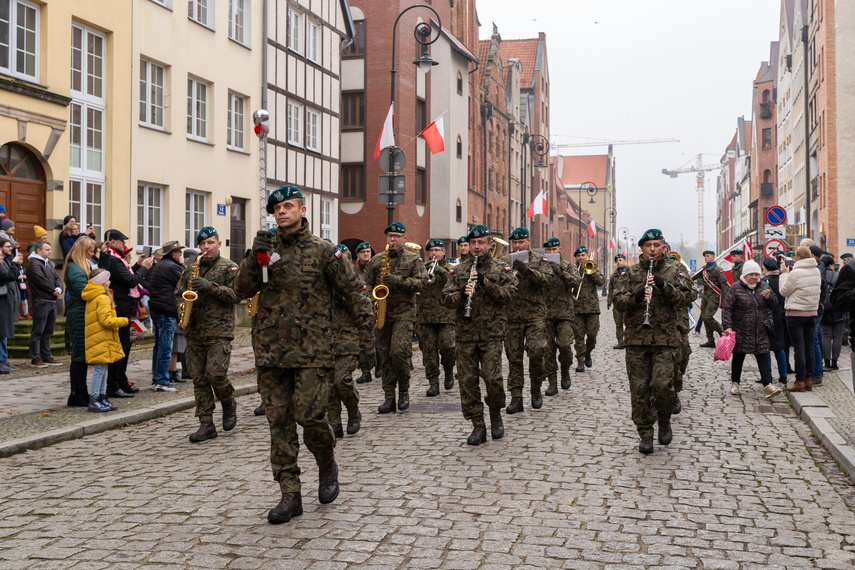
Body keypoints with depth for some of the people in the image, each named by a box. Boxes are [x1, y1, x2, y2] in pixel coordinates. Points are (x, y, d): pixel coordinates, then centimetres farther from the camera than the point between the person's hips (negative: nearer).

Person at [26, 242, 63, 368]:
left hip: (52, 301, 9)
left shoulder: (50, 263, 19)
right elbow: (42, 281, -16)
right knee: (38, 332, -5)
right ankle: (35, 359, -1)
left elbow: (57, 278, 13)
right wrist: (54, 291, -9)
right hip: (41, 301, -9)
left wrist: (59, 289, -7)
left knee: (48, 332, 13)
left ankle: (46, 357, 19)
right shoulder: (33, 264, -7)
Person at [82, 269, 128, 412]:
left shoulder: (92, 298, 16)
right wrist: (124, 321, -11)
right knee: (100, 369, -7)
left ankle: (102, 397, 20)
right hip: (101, 340, -10)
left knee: (102, 369, 14)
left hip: (97, 340, 10)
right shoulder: (103, 298, -16)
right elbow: (106, 321, -22)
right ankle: (94, 401, -4)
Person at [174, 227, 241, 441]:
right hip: (194, 333, 5)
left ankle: (229, 403, 16)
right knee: (198, 379, 2)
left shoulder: (229, 267, 1)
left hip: (220, 332, -5)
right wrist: (182, 307, -1)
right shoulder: (191, 270, 16)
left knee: (215, 373, -15)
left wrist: (210, 286, -18)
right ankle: (206, 424, 8)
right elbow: (178, 293, 21)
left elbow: (237, 295, -9)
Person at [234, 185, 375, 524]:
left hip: (312, 350, -4)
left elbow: (355, 294, 0)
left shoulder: (322, 251, 0)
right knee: (279, 422, 4)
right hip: (270, 350, 4)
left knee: (309, 416, -11)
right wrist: (255, 257, -13)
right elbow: (242, 290, 4)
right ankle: (290, 495, 13)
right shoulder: (267, 248, 11)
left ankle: (327, 465, 21)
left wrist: (367, 341, -5)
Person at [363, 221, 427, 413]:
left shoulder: (413, 259, 4)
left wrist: (399, 281, -17)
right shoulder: (376, 260, 13)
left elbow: (421, 282, -6)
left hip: (404, 313, -4)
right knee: (385, 356, 4)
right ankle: (389, 398, 9)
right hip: (381, 313, 4)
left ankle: (404, 390, 6)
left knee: (398, 352, -17)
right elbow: (367, 283, 16)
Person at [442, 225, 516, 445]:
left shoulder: (501, 269, 6)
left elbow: (509, 294, -7)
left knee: (492, 377, -12)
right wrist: (462, 294, -15)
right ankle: (478, 426, 11)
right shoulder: (459, 270, 12)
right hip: (465, 333, 3)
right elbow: (446, 297, 6)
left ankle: (496, 414, 16)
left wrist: (485, 282, -17)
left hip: (491, 332, -2)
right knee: (467, 381, 1)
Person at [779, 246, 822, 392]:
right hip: (812, 313, 6)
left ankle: (800, 382, -2)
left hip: (796, 314, -6)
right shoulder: (816, 272, 6)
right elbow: (817, 290, 15)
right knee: (809, 348, 10)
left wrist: (784, 274, 3)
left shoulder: (795, 273, -15)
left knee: (799, 348, -3)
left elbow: (784, 291, -6)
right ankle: (808, 380, 15)